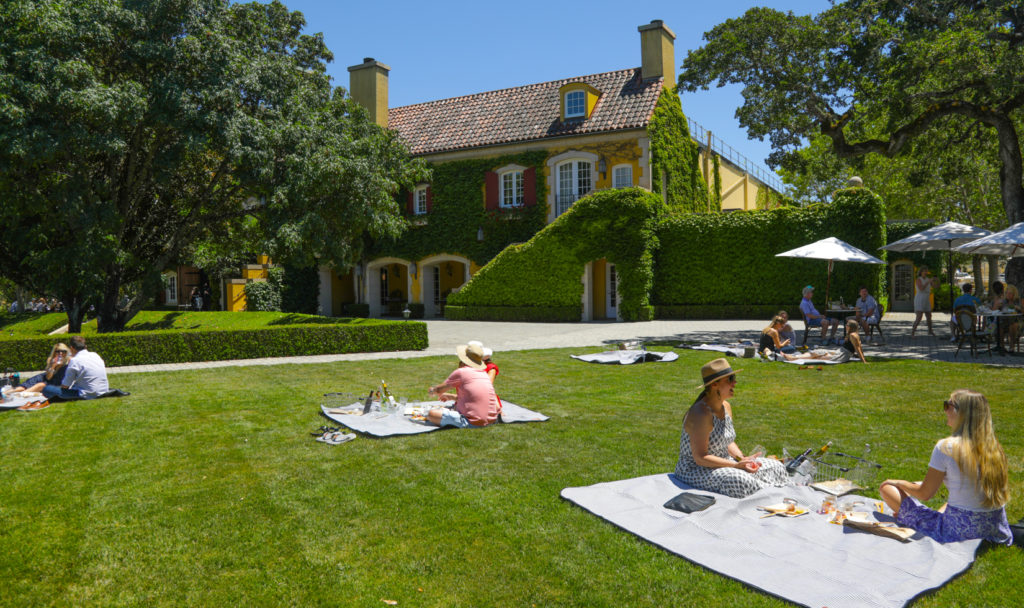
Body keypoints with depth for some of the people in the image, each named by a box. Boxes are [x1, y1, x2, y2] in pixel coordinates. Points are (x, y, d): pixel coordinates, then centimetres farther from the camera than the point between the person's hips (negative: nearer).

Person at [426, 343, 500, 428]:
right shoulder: (485, 374, 12)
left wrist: (432, 390, 27)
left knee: (431, 414, -7)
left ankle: (463, 424, -13)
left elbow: (439, 390, 4)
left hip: (473, 423, -8)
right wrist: (451, 397, 36)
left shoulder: (461, 372, -8)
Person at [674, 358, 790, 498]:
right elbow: (700, 458, -26)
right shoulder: (701, 414, -24)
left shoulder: (726, 407, 4)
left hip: (722, 462, 9)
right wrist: (737, 465, -25)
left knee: (774, 467, 1)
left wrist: (741, 458, -4)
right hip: (695, 470, -9)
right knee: (739, 480, -35)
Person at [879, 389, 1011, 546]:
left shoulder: (946, 447, -18)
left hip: (959, 532, -7)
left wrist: (898, 483, 8)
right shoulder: (993, 446, 0)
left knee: (887, 489, 1)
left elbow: (925, 494, -11)